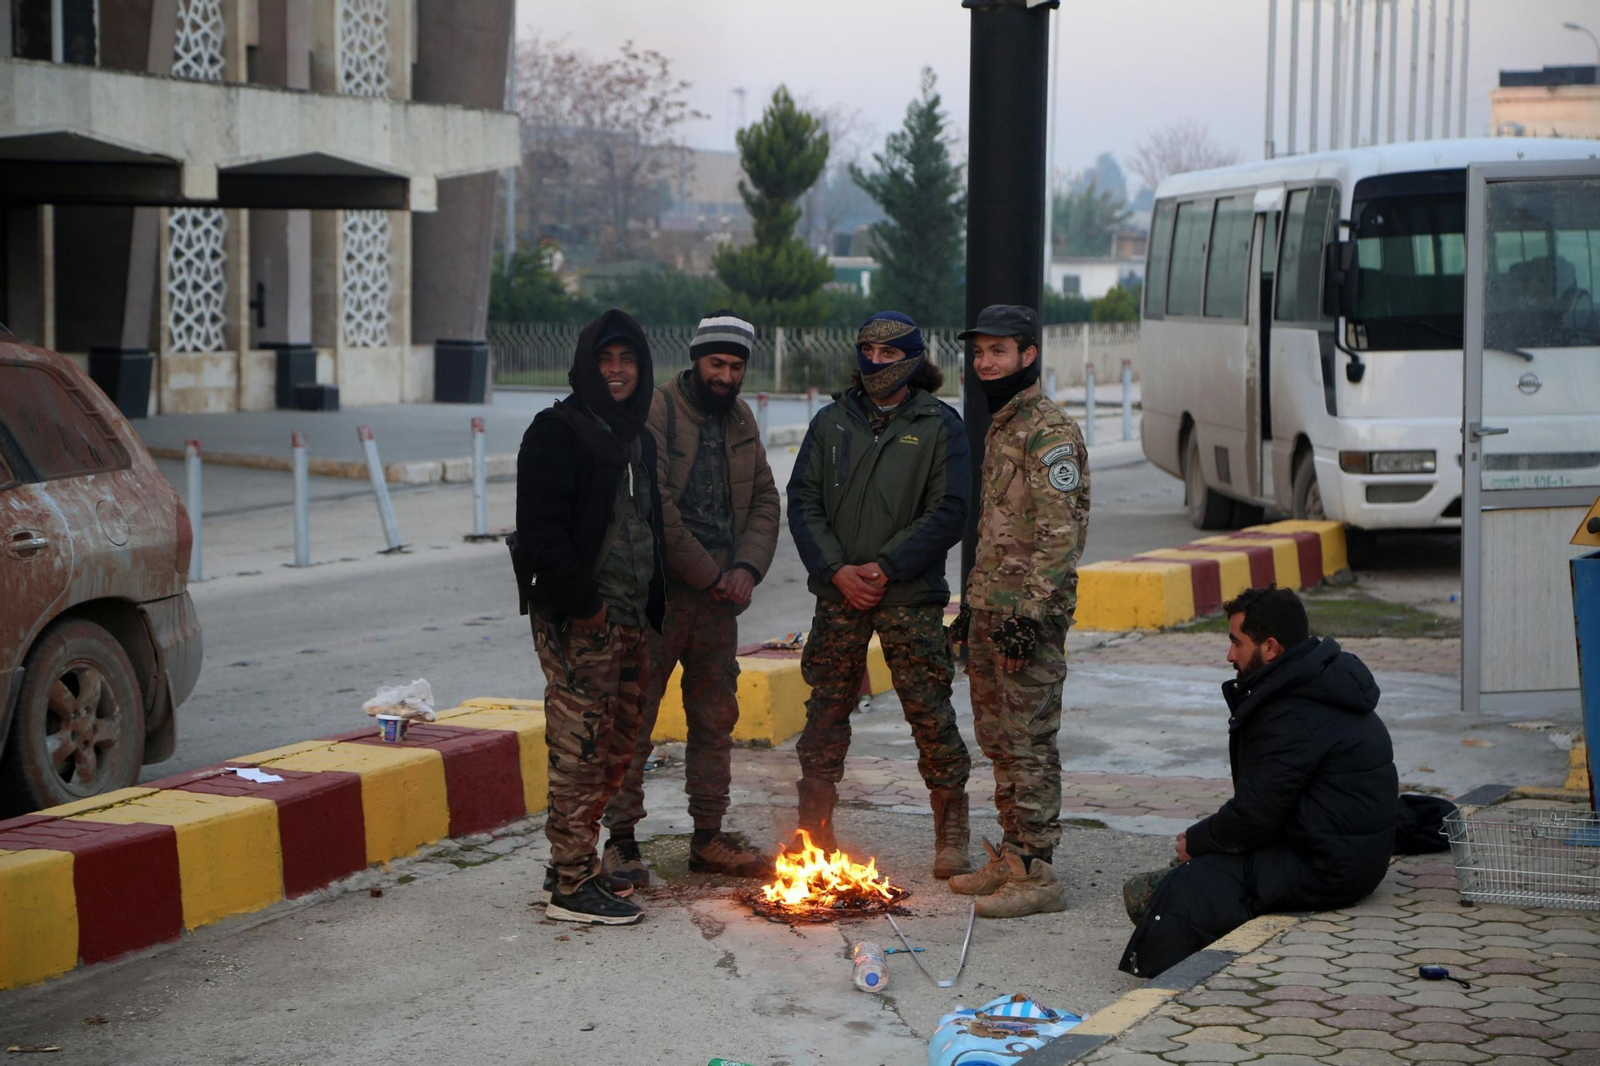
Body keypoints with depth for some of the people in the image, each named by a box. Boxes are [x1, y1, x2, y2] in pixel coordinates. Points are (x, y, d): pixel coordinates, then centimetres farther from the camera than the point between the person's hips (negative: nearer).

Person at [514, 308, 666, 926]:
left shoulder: (637, 439, 18)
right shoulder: (558, 432, -9)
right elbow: (540, 531, -16)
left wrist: (655, 605, 15)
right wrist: (582, 600, -19)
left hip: (630, 621, 9)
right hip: (577, 621, -9)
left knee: (617, 749, 12)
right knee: (581, 752, -8)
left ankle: (574, 864, 23)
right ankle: (571, 887, -2)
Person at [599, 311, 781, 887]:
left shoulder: (740, 419, 13)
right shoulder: (655, 412, -9)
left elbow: (765, 499, 13)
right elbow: (656, 508, -16)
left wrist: (747, 566, -4)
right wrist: (709, 573, -12)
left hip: (719, 599, 7)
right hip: (660, 594, -7)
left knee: (716, 719, 11)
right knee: (634, 718, -4)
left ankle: (709, 838, 20)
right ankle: (620, 840, 3)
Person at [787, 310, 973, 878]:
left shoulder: (940, 426, 1)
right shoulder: (832, 422, 10)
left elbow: (949, 512, -5)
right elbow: (803, 502, 6)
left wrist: (885, 567, -12)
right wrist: (836, 569, -8)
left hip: (911, 596, -3)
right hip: (839, 593, 3)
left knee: (930, 712, -3)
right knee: (826, 710, 7)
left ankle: (951, 836, 8)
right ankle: (814, 829, 17)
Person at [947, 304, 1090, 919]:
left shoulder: (1050, 431, -12)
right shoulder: (999, 426, 18)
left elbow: (1059, 533, -18)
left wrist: (1030, 613, -23)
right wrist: (972, 604, 22)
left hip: (1028, 615, -10)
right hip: (990, 612, 10)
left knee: (1029, 741, -8)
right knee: (998, 738, 14)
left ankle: (1036, 873, -5)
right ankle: (1011, 857, 22)